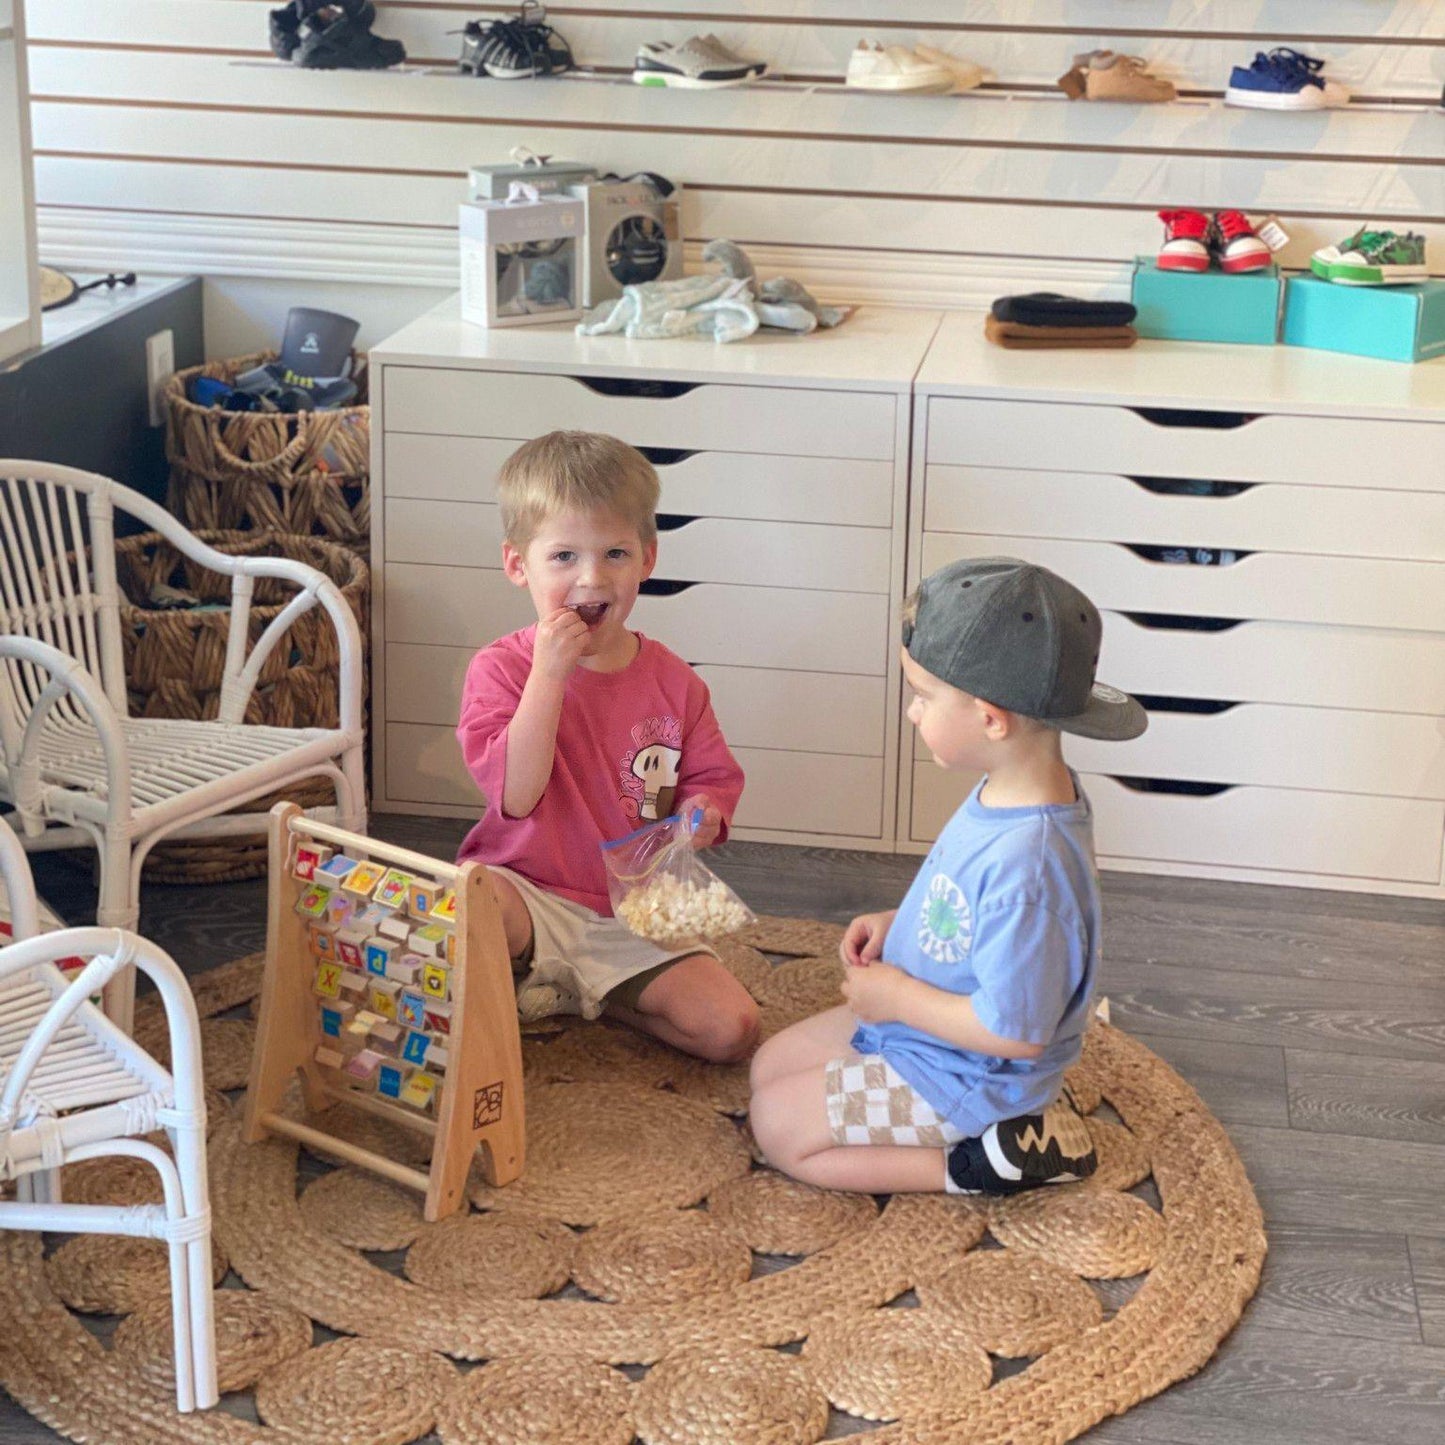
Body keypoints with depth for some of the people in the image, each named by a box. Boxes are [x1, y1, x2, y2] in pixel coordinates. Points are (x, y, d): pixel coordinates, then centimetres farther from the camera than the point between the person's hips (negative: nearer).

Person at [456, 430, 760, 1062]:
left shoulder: (671, 681, 2)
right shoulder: (500, 670, -7)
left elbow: (712, 777, 12)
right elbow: (517, 796, -20)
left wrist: (704, 815, -13)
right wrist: (549, 670, -24)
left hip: (634, 914, 4)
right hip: (530, 895, -4)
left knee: (731, 1029, -14)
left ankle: (576, 993, 8)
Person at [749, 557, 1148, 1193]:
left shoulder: (1025, 861, -37)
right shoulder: (1019, 791, -7)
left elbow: (1016, 1030, -31)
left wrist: (898, 997, -19)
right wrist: (899, 922, 0)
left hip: (965, 1080, -10)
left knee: (777, 1126, -4)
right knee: (769, 1067, 18)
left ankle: (981, 1163, -4)